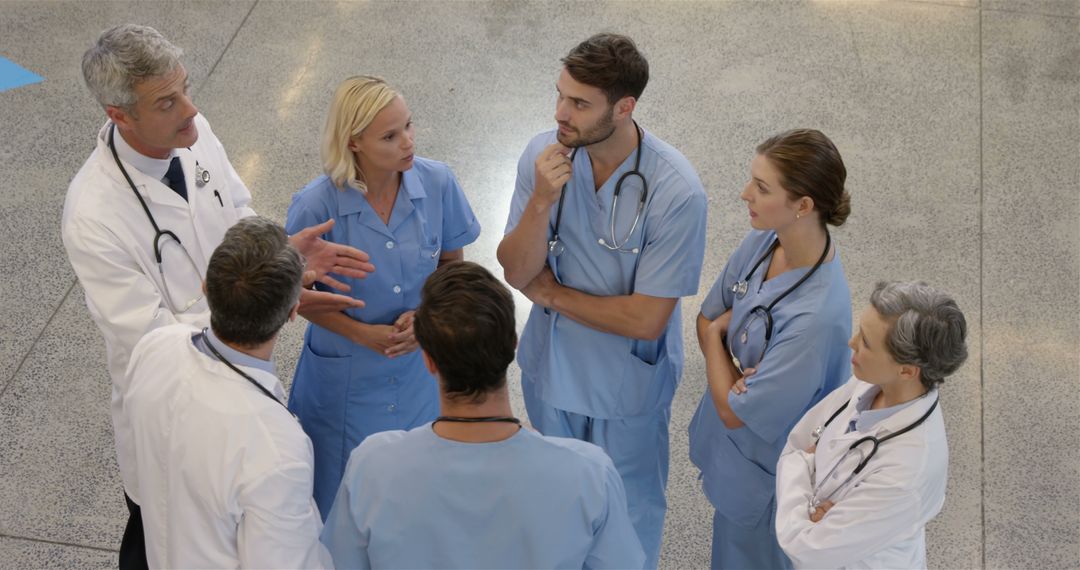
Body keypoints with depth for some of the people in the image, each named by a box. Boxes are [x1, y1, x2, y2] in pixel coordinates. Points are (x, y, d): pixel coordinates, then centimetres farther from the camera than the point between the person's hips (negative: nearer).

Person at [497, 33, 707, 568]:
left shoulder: (677, 193, -31)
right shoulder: (545, 153, -17)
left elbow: (645, 319, -27)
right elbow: (516, 271, -14)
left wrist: (550, 292, -17)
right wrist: (542, 200, -31)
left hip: (627, 383, -4)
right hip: (550, 364, 4)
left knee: (628, 512, 20)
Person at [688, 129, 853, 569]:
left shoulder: (817, 316, -39)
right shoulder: (763, 240, -15)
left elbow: (735, 411, -29)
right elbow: (706, 319, -1)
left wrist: (717, 337, -13)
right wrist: (730, 370, -22)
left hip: (765, 472, -7)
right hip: (730, 447, 7)